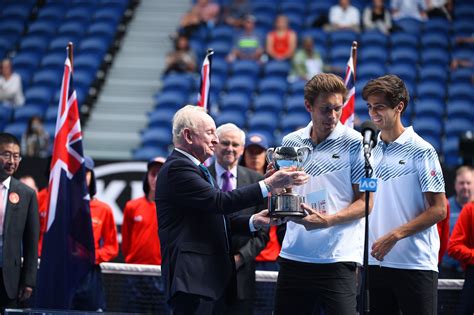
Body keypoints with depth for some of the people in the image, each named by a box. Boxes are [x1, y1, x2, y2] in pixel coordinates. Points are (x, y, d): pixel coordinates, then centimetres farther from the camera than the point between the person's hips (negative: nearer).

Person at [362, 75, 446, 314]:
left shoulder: (421, 150, -5)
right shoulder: (369, 149, 12)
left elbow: (438, 210, -8)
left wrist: (394, 236, -16)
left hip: (415, 264, -5)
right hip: (375, 261, 6)